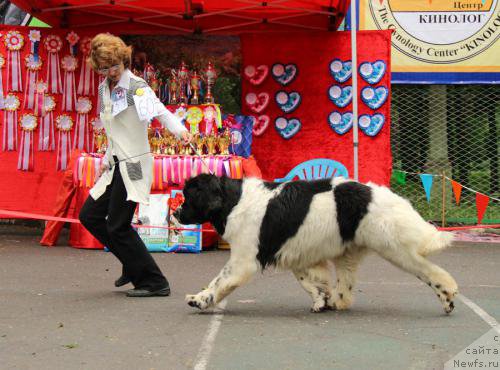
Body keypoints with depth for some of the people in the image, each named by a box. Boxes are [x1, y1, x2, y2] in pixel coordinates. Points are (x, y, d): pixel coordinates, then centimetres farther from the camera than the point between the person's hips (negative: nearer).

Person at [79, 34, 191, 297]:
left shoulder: (135, 85, -12)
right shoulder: (105, 89, 12)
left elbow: (159, 110, -28)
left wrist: (179, 130, -46)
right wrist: (106, 160, 22)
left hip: (134, 164, -9)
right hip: (117, 165, 9)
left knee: (118, 225, -10)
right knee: (89, 216, 9)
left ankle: (154, 283, -2)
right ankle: (133, 264, 21)